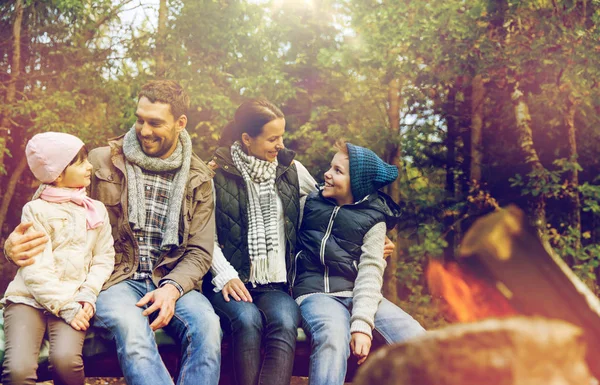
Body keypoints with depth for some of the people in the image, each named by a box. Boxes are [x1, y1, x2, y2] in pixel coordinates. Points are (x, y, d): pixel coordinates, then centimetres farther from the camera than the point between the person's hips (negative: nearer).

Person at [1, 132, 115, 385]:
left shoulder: (96, 210, 11)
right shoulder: (36, 210, -1)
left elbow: (104, 259, 8)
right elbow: (36, 269, -8)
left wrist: (87, 296, -9)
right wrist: (66, 307, -15)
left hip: (74, 301, 2)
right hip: (29, 298, -2)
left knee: (65, 360, -29)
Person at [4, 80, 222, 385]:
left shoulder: (198, 178, 9)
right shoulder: (101, 162, 3)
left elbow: (199, 251, 8)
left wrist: (172, 288, -13)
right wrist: (15, 244, -16)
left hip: (171, 282, 2)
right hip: (115, 279, -2)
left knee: (206, 323, -32)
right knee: (130, 326, -37)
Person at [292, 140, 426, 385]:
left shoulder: (373, 219, 5)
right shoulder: (311, 201, 10)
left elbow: (370, 272, -7)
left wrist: (362, 324, -20)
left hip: (358, 295, 1)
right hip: (316, 293, -1)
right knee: (334, 337, -38)